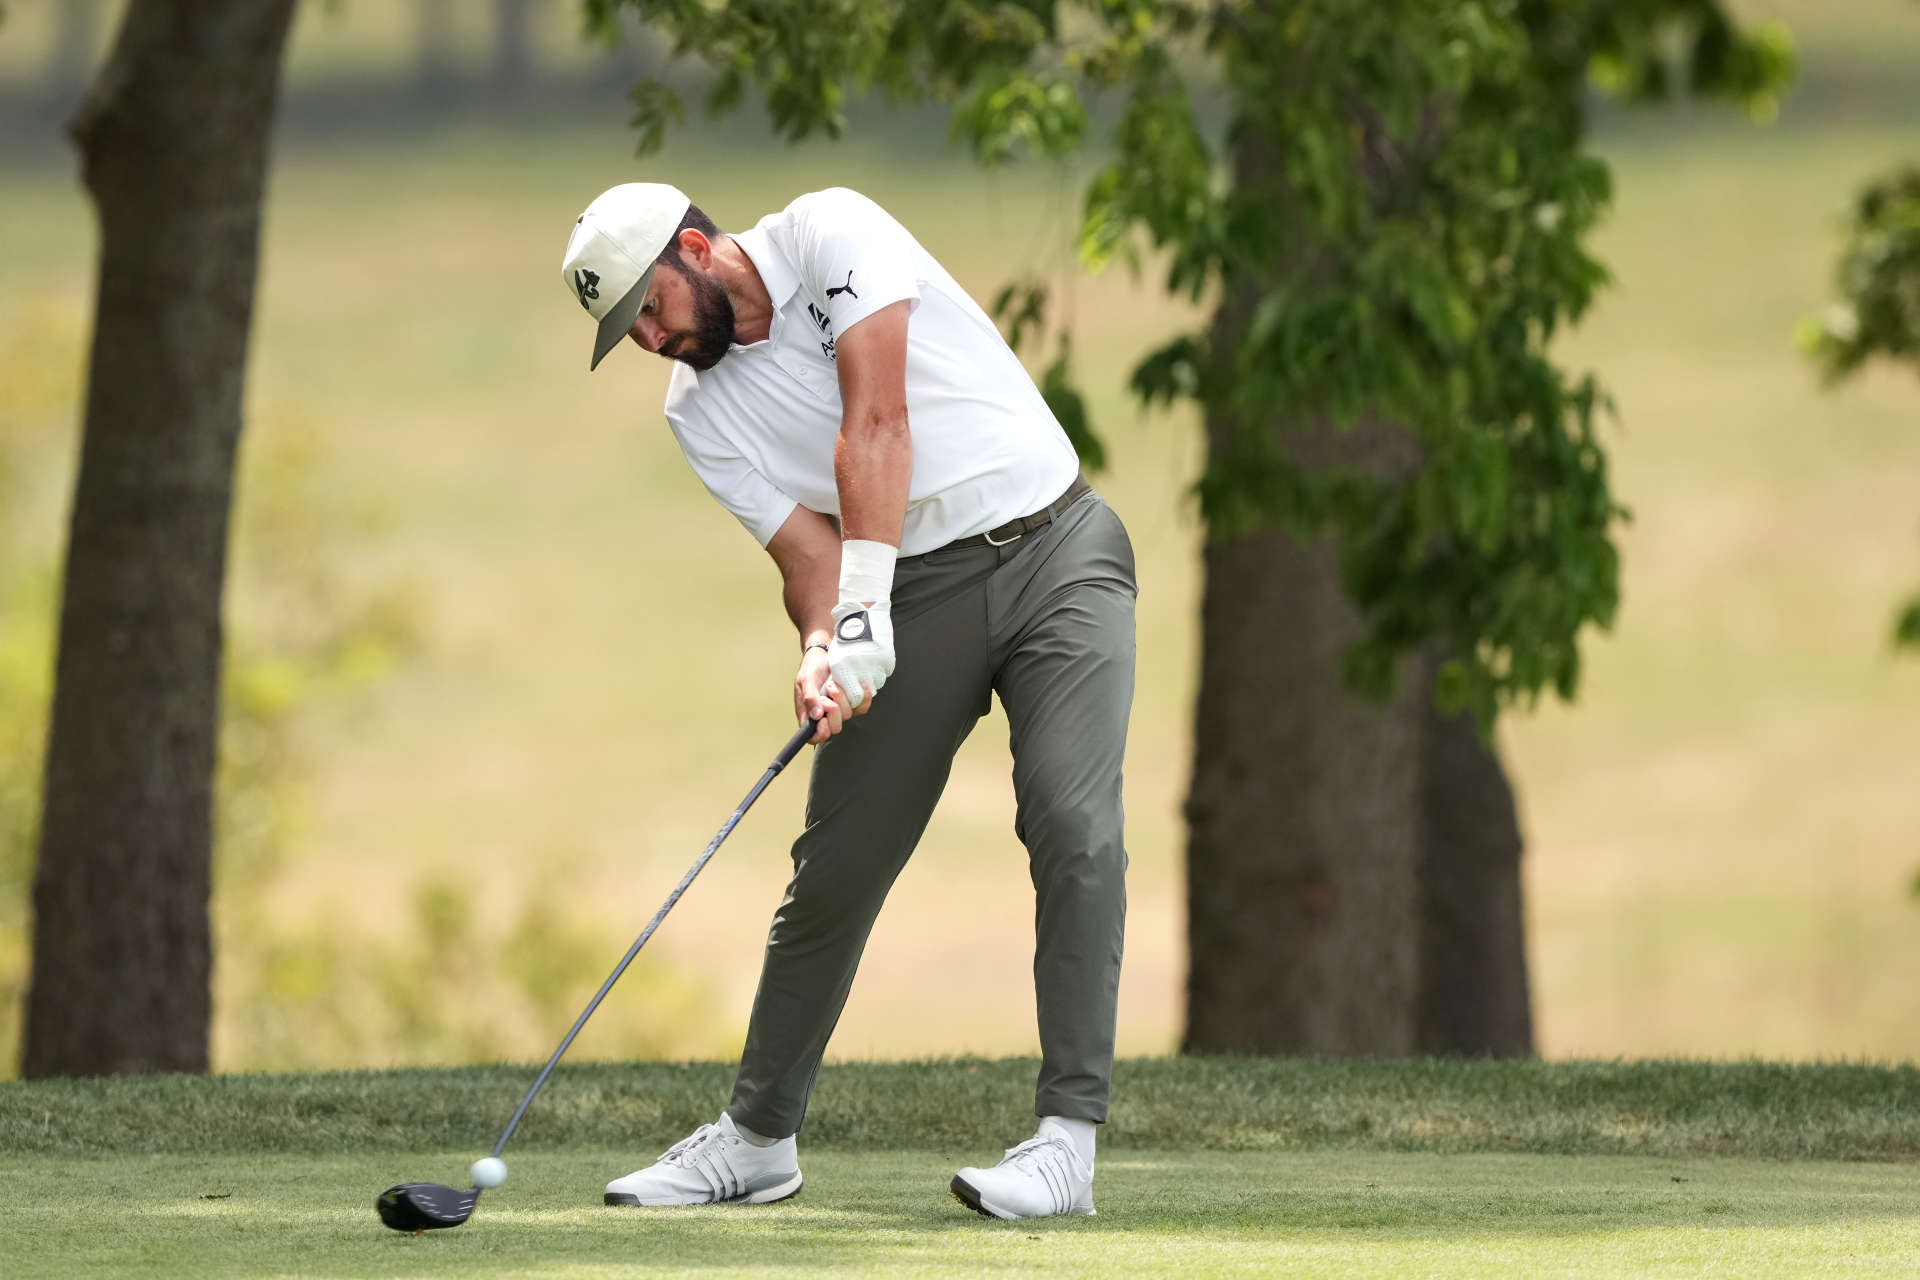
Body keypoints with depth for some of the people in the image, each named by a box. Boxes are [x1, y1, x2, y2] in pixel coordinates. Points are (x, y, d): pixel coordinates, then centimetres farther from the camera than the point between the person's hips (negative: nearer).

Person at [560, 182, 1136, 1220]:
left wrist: (863, 614, -27)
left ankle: (1067, 1140, -22)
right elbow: (807, 549, -4)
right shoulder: (699, 413, 5)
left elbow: (875, 422, -21)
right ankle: (758, 1136, 18)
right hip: (920, 589, 5)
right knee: (837, 860, 4)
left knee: (1074, 823, -19)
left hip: (1055, 545, -5)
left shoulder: (830, 233, -10)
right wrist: (822, 650, -27)